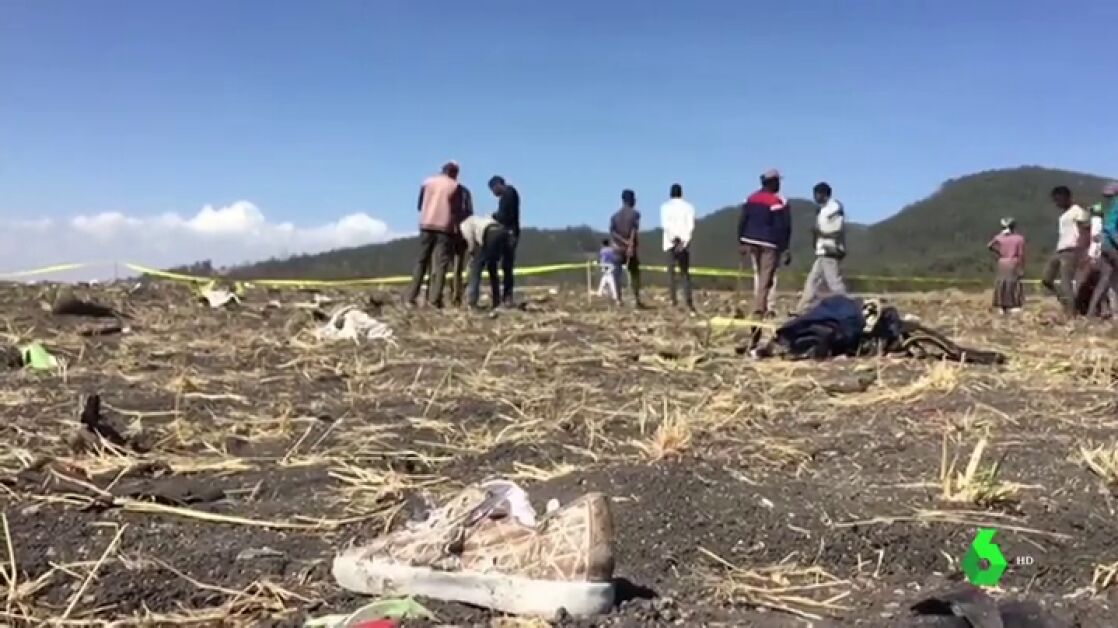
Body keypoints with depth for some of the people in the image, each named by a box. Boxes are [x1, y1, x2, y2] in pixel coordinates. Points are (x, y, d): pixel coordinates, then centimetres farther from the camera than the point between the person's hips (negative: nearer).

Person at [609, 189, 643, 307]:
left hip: (618, 249, 3)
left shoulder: (614, 216, 10)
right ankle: (636, 300, 0)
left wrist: (624, 241, -10)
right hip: (630, 249, -3)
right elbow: (634, 230, -16)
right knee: (634, 274, 7)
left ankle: (619, 300, -1)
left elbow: (612, 231, -4)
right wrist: (630, 245, -23)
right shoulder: (635, 214, -1)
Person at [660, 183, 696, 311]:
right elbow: (691, 226, -4)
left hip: (670, 243, -1)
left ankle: (674, 300, -11)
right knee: (685, 273, 5)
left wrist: (673, 238, -13)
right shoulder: (688, 206, 7)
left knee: (671, 272, 1)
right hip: (684, 243, 1)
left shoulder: (665, 206, 5)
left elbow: (665, 224, -10)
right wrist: (684, 241, -8)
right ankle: (688, 302, -7)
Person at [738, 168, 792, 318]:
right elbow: (783, 227, -12)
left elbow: (742, 221, 9)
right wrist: (784, 249, -10)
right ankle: (760, 308, -7)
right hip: (769, 244, -6)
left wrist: (741, 242, 14)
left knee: (758, 274, 17)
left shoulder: (751, 198, 7)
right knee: (766, 277, -2)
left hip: (751, 242, 6)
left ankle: (759, 305, 18)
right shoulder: (778, 201, -11)